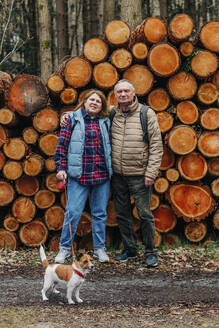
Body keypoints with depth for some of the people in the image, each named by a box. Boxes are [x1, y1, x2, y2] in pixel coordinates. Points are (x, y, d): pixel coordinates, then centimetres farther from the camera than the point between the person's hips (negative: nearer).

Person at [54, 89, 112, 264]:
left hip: (102, 176, 3)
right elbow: (62, 144, 2)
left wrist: (111, 170, 15)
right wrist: (61, 167, -5)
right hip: (78, 176, -3)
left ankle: (99, 248, 18)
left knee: (100, 213, 8)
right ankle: (65, 248, 7)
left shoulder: (105, 122, 12)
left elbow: (110, 146, 19)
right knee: (73, 212, -5)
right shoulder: (73, 119, 4)